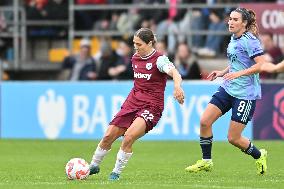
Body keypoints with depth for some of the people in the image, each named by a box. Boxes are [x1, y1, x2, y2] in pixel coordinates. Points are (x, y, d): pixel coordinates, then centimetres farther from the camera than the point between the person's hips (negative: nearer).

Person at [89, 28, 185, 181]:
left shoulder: (159, 59, -13)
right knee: (109, 136, 0)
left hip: (151, 106, -6)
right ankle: (94, 166, 22)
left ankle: (117, 172, -8)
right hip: (132, 103, 6)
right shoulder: (135, 58, 9)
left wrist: (177, 86, -52)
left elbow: (174, 73, -32)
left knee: (129, 137, -25)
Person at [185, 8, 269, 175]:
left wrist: (238, 74, -27)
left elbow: (262, 64, -23)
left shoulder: (249, 40, -15)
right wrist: (223, 72, 13)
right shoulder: (233, 39, 10)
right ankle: (206, 162, 12)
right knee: (204, 121, -3)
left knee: (233, 138, -4)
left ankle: (259, 156, 24)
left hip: (246, 94, -8)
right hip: (228, 89, 8)